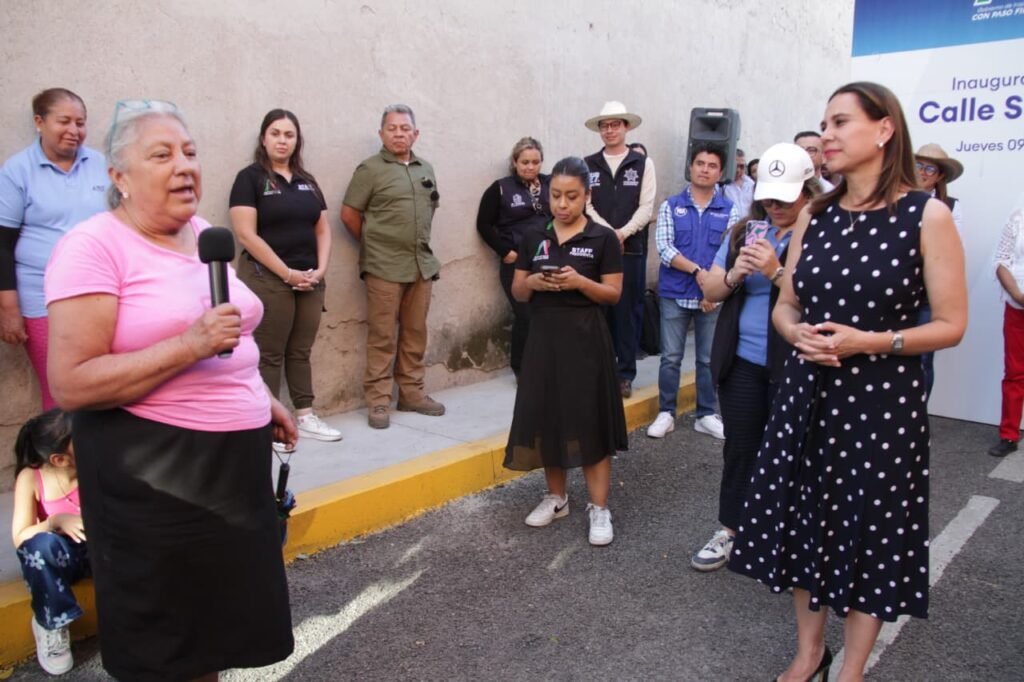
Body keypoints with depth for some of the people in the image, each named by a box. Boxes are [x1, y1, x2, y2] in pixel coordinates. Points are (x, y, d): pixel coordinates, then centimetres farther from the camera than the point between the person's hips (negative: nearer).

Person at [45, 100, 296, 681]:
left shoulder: (204, 234, 9)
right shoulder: (94, 247, -14)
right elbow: (71, 384, -21)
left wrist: (263, 399, 16)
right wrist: (191, 345, -27)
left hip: (233, 458, 7)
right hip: (152, 472, -7)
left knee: (222, 616, 20)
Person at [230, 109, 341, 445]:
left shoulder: (307, 181, 14)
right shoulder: (250, 178, -3)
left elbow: (323, 230, 15)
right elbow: (246, 234, -12)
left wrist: (320, 269, -1)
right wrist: (286, 272, -15)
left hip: (309, 281, 6)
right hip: (267, 279, -5)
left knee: (301, 351, 11)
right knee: (269, 354, 0)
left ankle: (305, 417, 19)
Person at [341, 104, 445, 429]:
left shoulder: (426, 169, 13)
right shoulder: (371, 168, -3)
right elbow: (349, 214, -3)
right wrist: (374, 243, 5)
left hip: (422, 264, 5)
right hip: (384, 266, -5)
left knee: (415, 333, 10)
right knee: (382, 336, -2)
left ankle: (411, 393, 21)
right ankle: (378, 400, 5)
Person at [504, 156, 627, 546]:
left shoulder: (603, 239, -3)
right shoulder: (534, 238, 7)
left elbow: (614, 294, -4)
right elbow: (517, 292, 9)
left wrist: (580, 282, -20)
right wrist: (532, 282, -12)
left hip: (585, 339, -4)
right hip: (544, 337, 4)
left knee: (589, 422, -3)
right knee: (546, 418, 8)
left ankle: (599, 508, 7)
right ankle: (556, 497, 24)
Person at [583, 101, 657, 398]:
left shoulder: (643, 163, 4)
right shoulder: (588, 165, 6)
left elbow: (646, 207, -2)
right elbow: (585, 205, 0)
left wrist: (623, 233, -14)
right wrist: (608, 234, -12)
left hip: (632, 249, -1)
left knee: (627, 311, 3)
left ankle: (625, 373, 12)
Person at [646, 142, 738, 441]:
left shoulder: (729, 211, 4)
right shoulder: (671, 206, 2)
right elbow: (663, 247, -8)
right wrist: (698, 272, -16)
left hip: (713, 296, 1)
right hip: (675, 294, -1)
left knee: (709, 359, 9)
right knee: (670, 357, 4)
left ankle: (706, 415, 21)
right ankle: (666, 413, 16)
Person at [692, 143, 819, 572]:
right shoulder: (744, 231, 7)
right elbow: (710, 291, 7)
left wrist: (777, 271, -26)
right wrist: (733, 276, -12)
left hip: (794, 365, -4)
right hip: (741, 361, 5)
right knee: (739, 448, 13)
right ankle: (729, 532, 25)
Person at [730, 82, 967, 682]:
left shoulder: (927, 215, -9)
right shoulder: (816, 216, 5)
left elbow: (951, 324, -8)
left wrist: (867, 343, -22)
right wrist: (797, 333, -12)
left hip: (883, 401, -4)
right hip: (808, 394, 5)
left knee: (871, 533, 8)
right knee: (804, 521, 13)